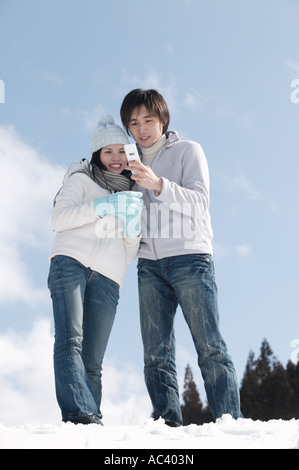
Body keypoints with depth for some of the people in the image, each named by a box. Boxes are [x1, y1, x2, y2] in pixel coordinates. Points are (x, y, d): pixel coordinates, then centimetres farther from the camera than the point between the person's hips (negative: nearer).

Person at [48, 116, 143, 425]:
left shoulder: (131, 198, 31)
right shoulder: (82, 179, 19)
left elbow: (130, 254, 26)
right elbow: (59, 219, 1)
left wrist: (131, 227, 6)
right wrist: (103, 205, -8)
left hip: (108, 277, 3)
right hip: (71, 261, -3)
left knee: (92, 361, -8)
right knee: (70, 342, -23)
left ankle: (91, 419, -15)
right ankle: (78, 413, -34)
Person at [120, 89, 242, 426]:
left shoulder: (188, 151, 7)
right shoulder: (130, 163, 19)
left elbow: (199, 202, -8)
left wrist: (159, 184, -23)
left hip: (190, 257, -4)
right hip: (149, 264, 4)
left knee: (210, 347, -11)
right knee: (156, 353, -4)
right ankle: (167, 421, -4)